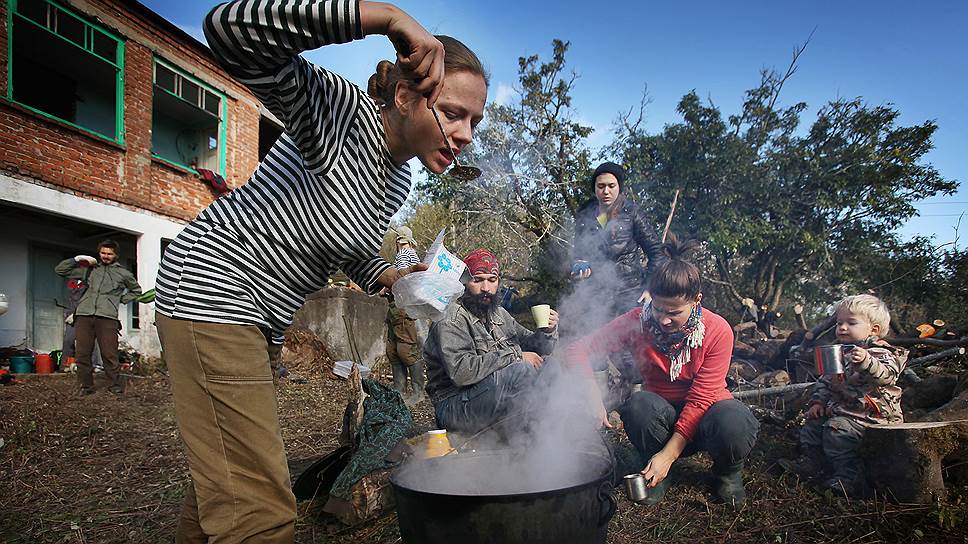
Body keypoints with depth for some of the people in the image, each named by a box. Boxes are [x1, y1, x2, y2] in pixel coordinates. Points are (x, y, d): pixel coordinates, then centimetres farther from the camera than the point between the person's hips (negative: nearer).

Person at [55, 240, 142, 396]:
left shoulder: (123, 273, 18)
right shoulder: (89, 269, 21)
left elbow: (136, 290, 31)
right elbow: (60, 269, 23)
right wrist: (77, 259, 11)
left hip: (107, 318, -2)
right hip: (84, 316, 2)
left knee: (109, 356, -9)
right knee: (82, 354, 1)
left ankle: (117, 388, -2)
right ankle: (86, 387, 13)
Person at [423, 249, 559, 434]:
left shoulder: (498, 313, 13)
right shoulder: (451, 319, -14)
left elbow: (533, 347, 18)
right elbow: (461, 372, -28)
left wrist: (547, 332, -6)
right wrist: (515, 357, -23)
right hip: (455, 406, -8)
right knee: (524, 371, -28)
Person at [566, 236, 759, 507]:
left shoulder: (718, 330, -19)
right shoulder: (637, 322, -16)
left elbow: (701, 398, -20)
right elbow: (579, 349, -18)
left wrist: (669, 454, -26)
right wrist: (591, 397, -34)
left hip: (702, 413, -1)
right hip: (662, 414, 1)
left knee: (733, 422, -36)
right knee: (639, 404, -35)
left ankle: (728, 473, 2)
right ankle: (659, 474, -3)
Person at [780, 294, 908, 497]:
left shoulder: (881, 353, -9)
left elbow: (886, 375, -32)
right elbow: (825, 381, 20)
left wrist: (866, 362, -50)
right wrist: (818, 402, 7)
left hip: (868, 413, -9)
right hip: (837, 408, 9)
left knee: (837, 429, -25)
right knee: (813, 422, 6)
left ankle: (849, 476, -17)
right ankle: (811, 461, 18)